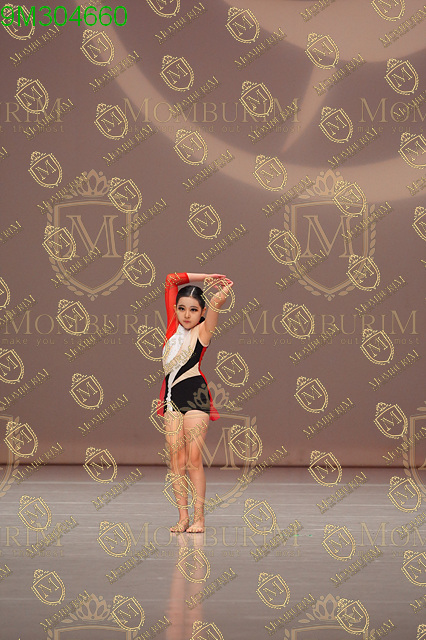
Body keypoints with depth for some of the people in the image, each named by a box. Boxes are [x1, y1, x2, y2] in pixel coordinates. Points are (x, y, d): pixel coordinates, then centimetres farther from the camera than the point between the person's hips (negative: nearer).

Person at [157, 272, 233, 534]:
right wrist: (206, 277, 13)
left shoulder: (203, 330, -1)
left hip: (195, 394, -5)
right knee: (177, 459, 1)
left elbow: (218, 300, -15)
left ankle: (199, 518, -3)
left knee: (194, 458, -7)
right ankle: (183, 517, 4)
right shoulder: (173, 324, 12)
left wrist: (224, 287, 5)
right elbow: (171, 280, 13)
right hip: (172, 395, 5)